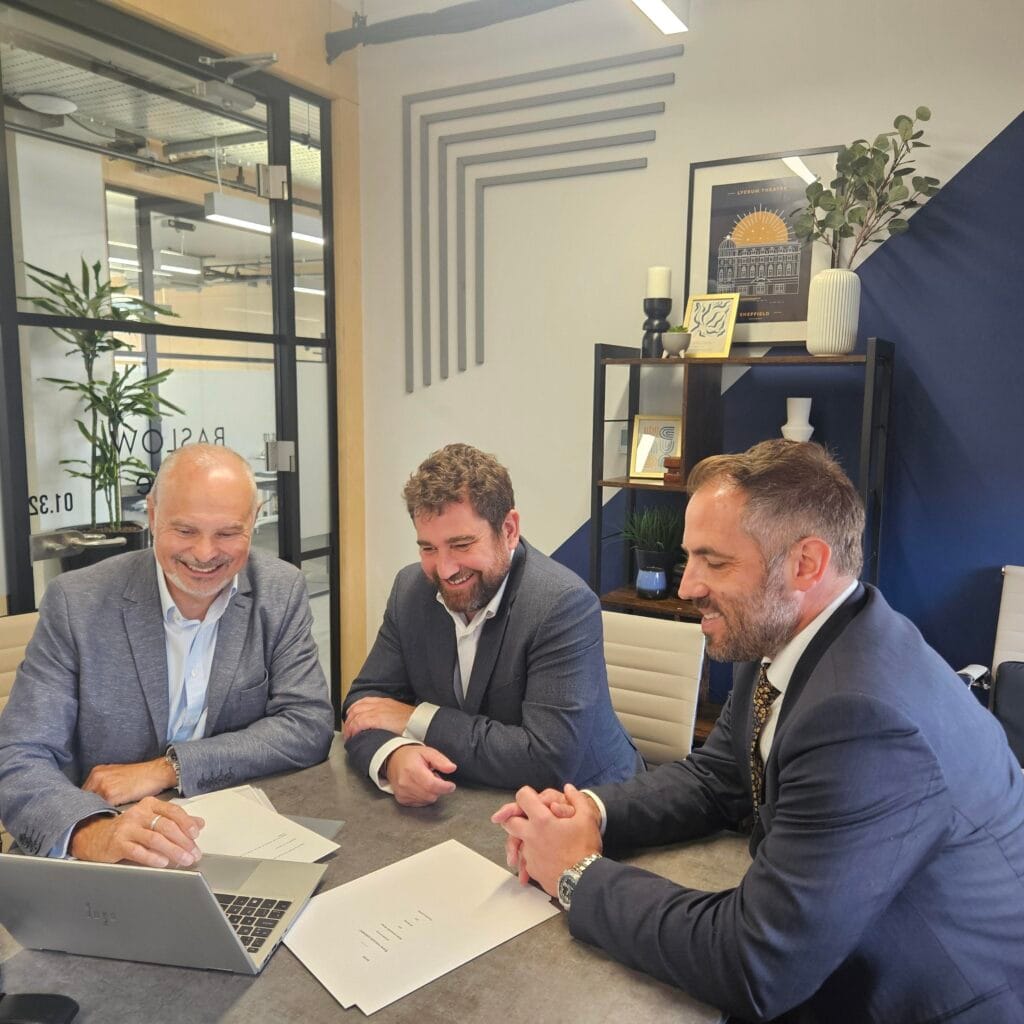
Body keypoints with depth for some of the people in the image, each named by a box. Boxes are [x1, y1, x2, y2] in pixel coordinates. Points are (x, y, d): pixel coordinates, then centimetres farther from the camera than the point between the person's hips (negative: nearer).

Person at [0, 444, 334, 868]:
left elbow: (310, 725, -7)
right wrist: (94, 831, -32)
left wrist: (166, 768, -16)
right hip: (108, 864, 0)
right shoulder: (77, 603, -9)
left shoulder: (281, 591, -4)